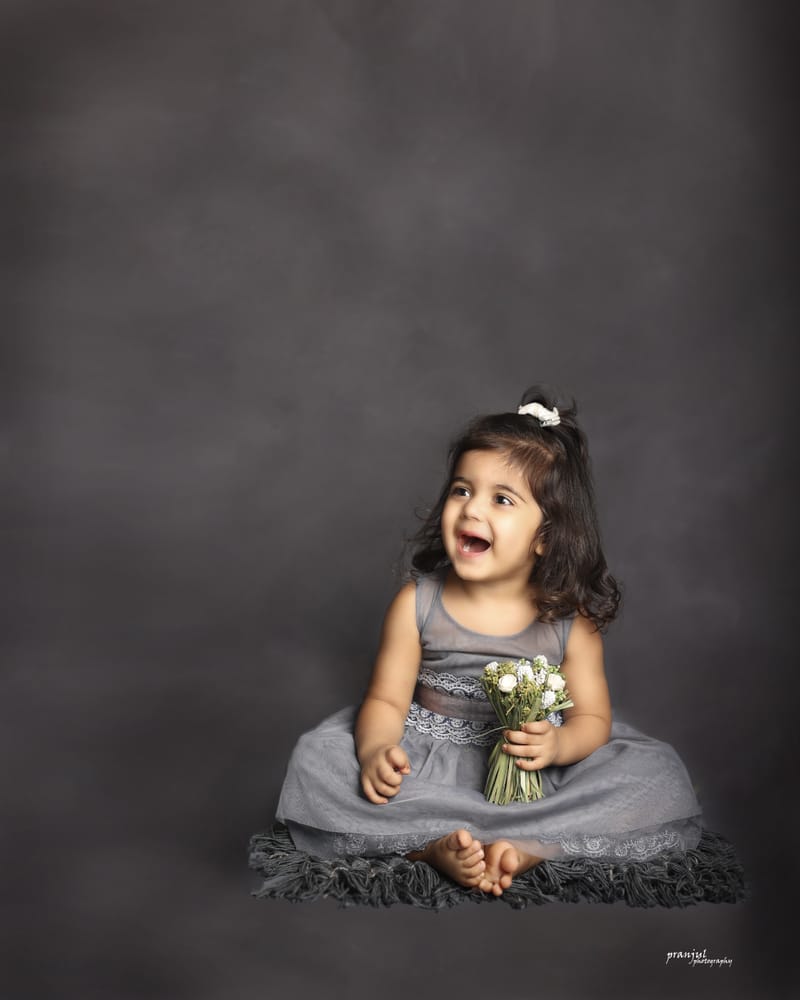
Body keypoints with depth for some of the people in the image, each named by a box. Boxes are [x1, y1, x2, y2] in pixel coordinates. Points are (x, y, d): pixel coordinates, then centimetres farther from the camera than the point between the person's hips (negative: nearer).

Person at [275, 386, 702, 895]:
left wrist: (558, 745, -26)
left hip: (530, 772, 0)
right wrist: (376, 750, -27)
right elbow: (387, 700, -5)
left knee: (659, 774, -20)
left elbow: (593, 716, -2)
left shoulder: (570, 619, -7)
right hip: (428, 766, 0)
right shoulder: (417, 602, -6)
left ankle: (527, 848, -28)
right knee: (317, 759, -22)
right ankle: (443, 846, -27)